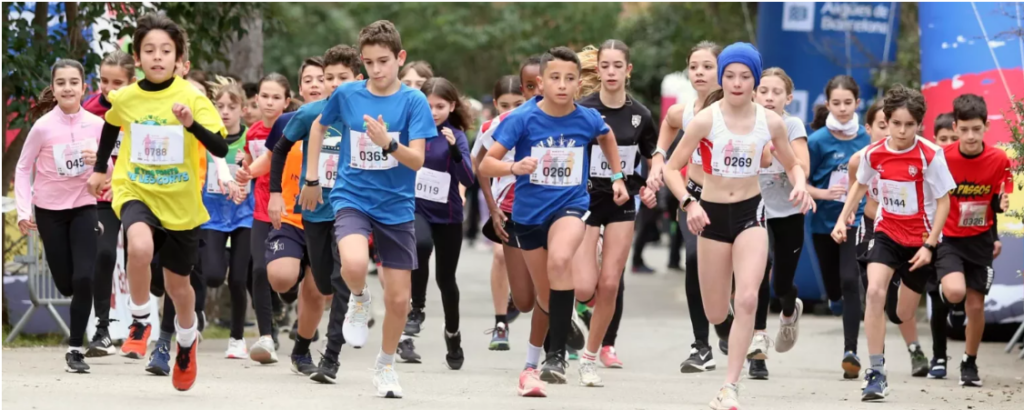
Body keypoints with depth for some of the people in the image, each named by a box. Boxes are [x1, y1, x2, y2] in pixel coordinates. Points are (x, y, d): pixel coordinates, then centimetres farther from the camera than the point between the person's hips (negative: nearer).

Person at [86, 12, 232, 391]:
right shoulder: (124, 98, -7)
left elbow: (221, 149, -22)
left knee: (177, 284, 15)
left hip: (181, 202, 0)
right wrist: (99, 169, 24)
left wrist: (192, 124, -38)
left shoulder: (191, 97, -15)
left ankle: (187, 343, 46)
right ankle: (140, 322, -9)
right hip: (135, 192, 0)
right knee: (140, 245, -34)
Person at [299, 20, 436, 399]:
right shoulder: (346, 94, -3)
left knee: (399, 298, 4)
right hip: (352, 198, 0)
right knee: (355, 263, -31)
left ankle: (386, 365, 28)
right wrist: (312, 179, 17)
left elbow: (417, 160, -15)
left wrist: (388, 143, -33)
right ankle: (359, 299, 4)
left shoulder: (413, 101, -8)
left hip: (396, 207, 0)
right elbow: (319, 126, 17)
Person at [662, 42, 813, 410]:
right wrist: (688, 203, -25)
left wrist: (800, 185, -12)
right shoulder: (706, 120, -12)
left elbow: (792, 164, 11)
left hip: (751, 213, 0)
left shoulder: (770, 122, -4)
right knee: (716, 314, 5)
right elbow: (672, 168, -8)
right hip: (713, 214, 0)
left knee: (747, 300, -20)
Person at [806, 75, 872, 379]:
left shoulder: (866, 138, -1)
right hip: (824, 224, 1)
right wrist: (824, 193, -22)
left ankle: (851, 351, -20)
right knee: (833, 287, 13)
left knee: (850, 281, -18)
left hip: (855, 220, 0)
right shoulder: (818, 140, -8)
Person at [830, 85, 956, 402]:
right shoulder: (874, 153, -7)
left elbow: (943, 201, -11)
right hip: (886, 233, 2)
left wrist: (929, 246, -16)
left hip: (919, 239, -2)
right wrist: (842, 219, 5)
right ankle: (877, 372, -20)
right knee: (875, 291, -22)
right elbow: (860, 185, 14)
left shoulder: (930, 156, -17)